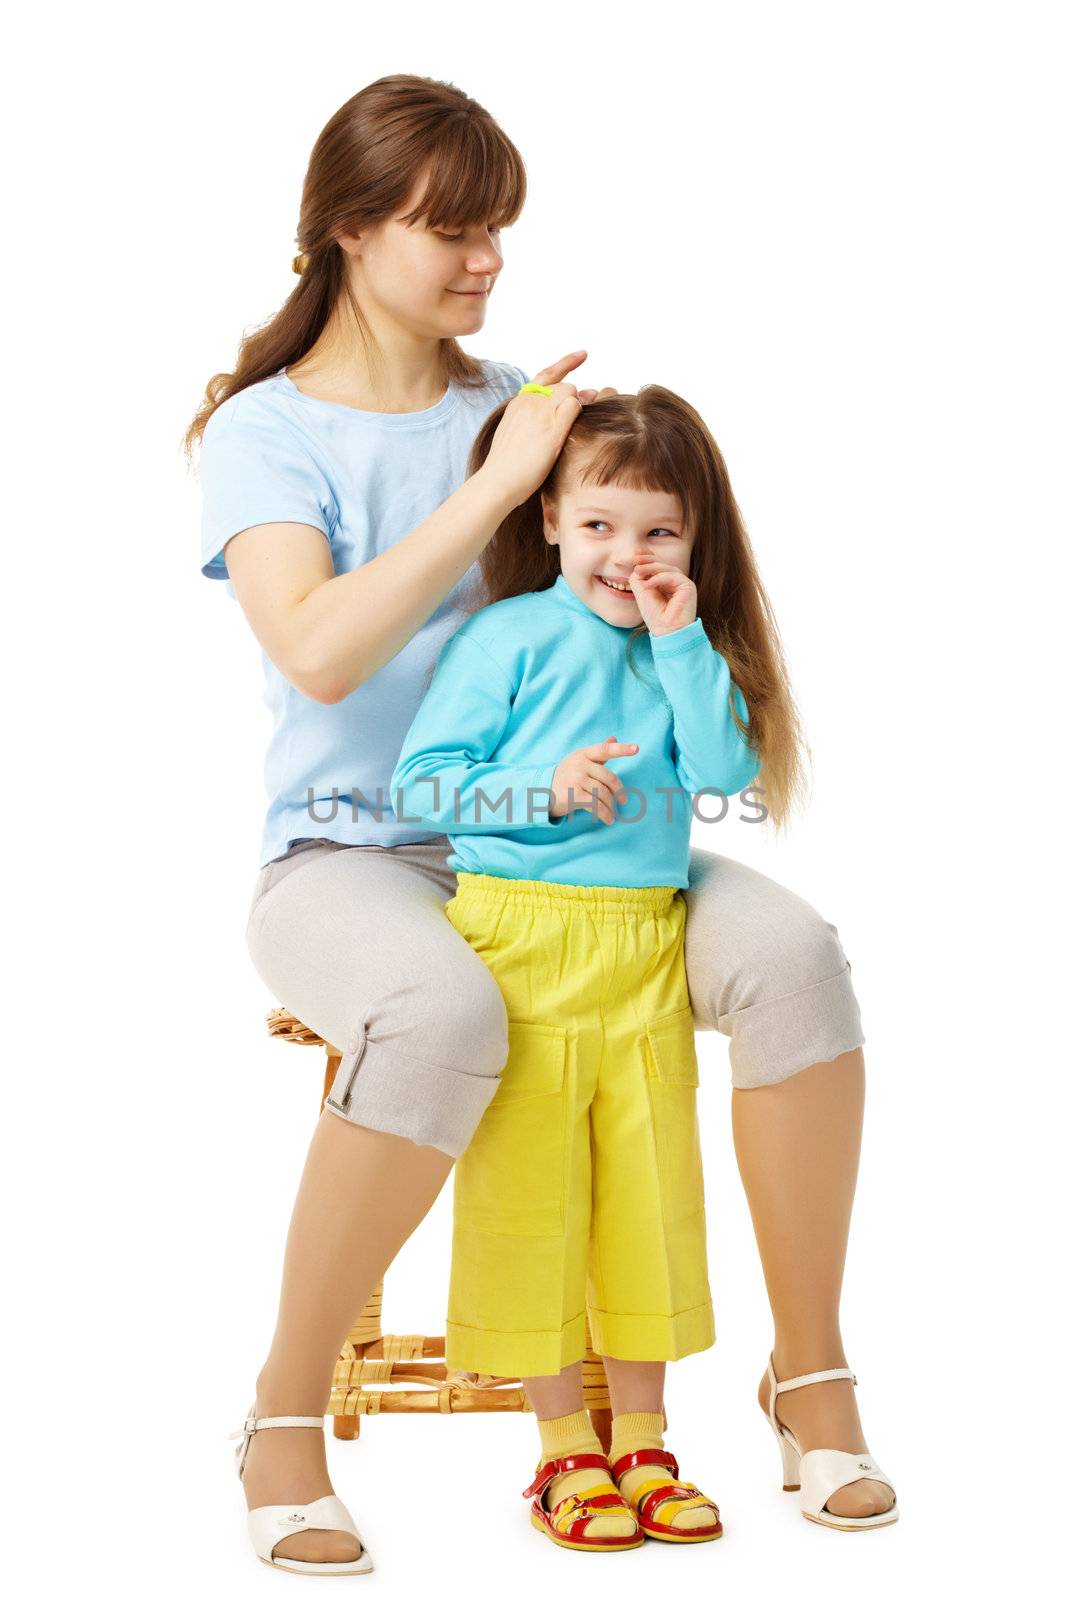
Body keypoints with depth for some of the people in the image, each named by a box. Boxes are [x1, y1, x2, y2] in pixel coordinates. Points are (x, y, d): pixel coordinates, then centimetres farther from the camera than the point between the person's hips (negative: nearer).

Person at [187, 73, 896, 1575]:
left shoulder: (517, 402, 12)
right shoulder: (264, 427, -1)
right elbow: (320, 650, -18)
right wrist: (493, 482, -19)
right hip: (349, 850, -4)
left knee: (790, 949, -23)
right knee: (445, 1009, -39)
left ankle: (811, 1366, -6)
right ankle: (287, 1408, -16)